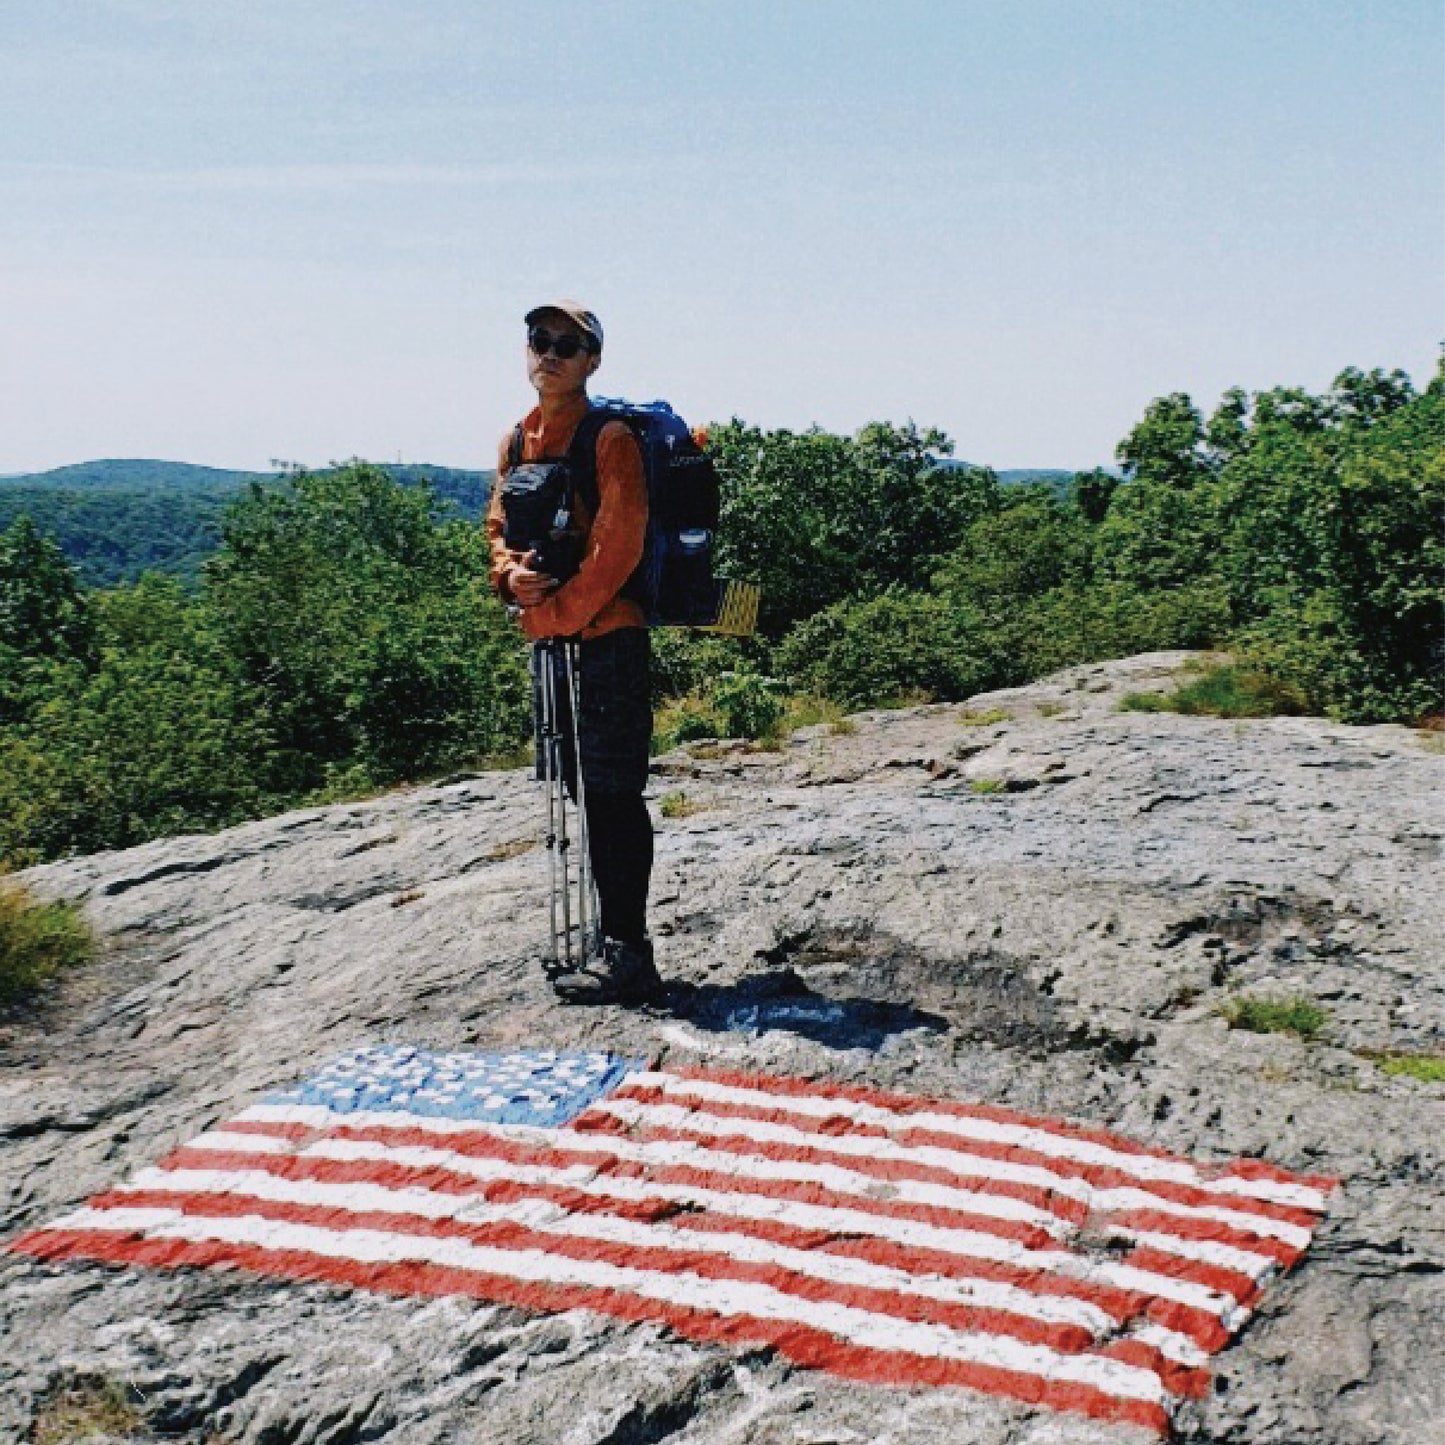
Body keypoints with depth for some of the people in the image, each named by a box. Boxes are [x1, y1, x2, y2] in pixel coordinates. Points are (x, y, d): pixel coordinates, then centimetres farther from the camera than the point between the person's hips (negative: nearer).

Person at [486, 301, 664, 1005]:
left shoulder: (610, 438, -9)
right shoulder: (516, 441, 14)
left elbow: (617, 544, -16)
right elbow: (499, 525, 19)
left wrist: (562, 610, -15)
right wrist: (510, 573, -2)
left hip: (607, 636, -8)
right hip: (548, 639, 8)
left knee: (615, 795, -6)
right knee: (588, 795, 14)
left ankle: (628, 954, 1)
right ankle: (612, 941, 25)